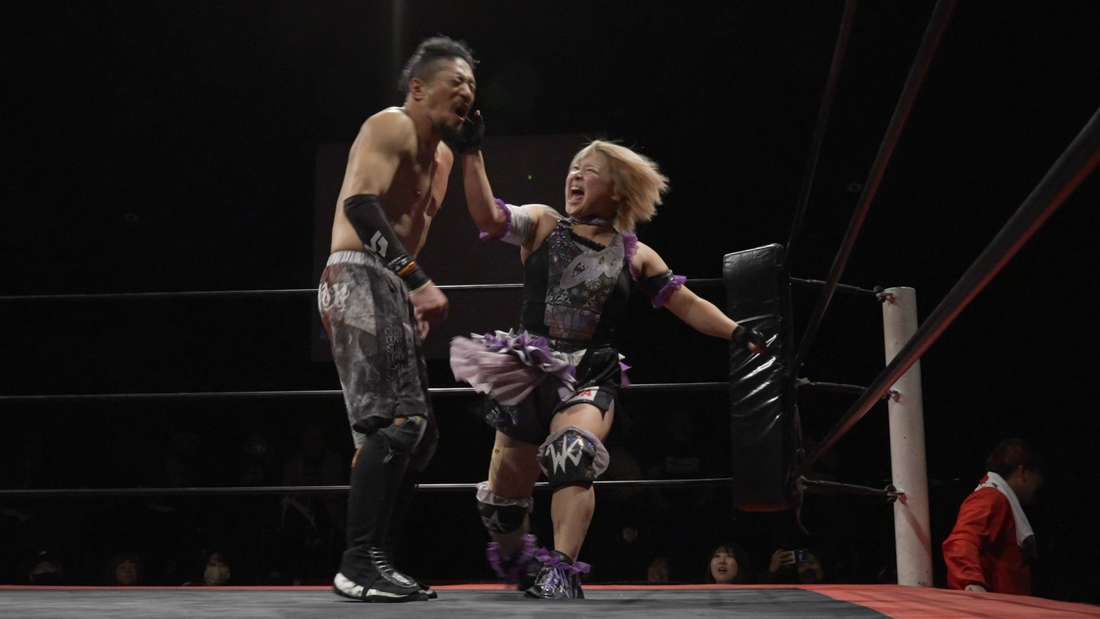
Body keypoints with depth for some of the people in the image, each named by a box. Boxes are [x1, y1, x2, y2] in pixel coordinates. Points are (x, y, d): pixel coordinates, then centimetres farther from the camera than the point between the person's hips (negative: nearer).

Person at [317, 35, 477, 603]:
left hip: (390, 290, 10)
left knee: (416, 432, 8)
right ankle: (359, 565, -16)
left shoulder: (442, 155, 23)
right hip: (359, 280, -10)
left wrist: (416, 301, 16)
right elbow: (360, 202, -23)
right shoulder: (391, 126, -6)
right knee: (395, 422, -18)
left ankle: (374, 562, 12)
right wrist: (418, 280, -31)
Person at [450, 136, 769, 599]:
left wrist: (739, 333, -8)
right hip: (529, 374, 1)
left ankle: (561, 573, -32)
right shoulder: (542, 225, 4)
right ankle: (515, 561, 40)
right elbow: (488, 216, -12)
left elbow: (689, 305, 6)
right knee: (505, 490, 9)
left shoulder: (634, 256, 6)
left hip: (589, 380, -1)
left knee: (573, 455, -33)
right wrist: (471, 150, -18)